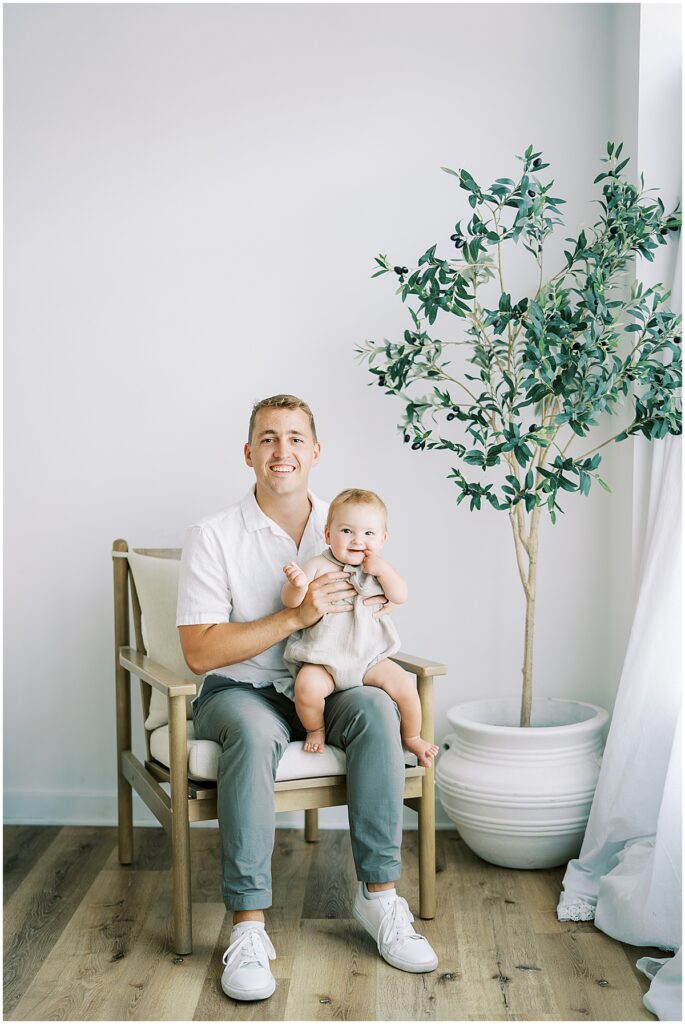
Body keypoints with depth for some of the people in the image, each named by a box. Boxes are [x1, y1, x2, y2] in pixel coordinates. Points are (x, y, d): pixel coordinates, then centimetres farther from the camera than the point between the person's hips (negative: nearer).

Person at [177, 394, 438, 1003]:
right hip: (239, 691, -3)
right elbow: (200, 652, -14)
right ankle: (249, 925, -31)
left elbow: (380, 616, 11)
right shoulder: (214, 537, -7)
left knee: (377, 708, -28)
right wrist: (296, 616, -23)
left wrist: (351, 607, -14)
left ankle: (379, 894, -20)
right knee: (254, 730, -37)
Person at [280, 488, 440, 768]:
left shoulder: (378, 569, 8)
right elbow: (290, 601, -9)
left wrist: (382, 569, -15)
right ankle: (315, 730, 1)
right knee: (307, 686, -33)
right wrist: (298, 585, -32)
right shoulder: (319, 566, -3)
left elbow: (401, 596, -2)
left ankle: (412, 738, 14)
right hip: (323, 658, -3)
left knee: (404, 684, -15)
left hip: (369, 657, 3)